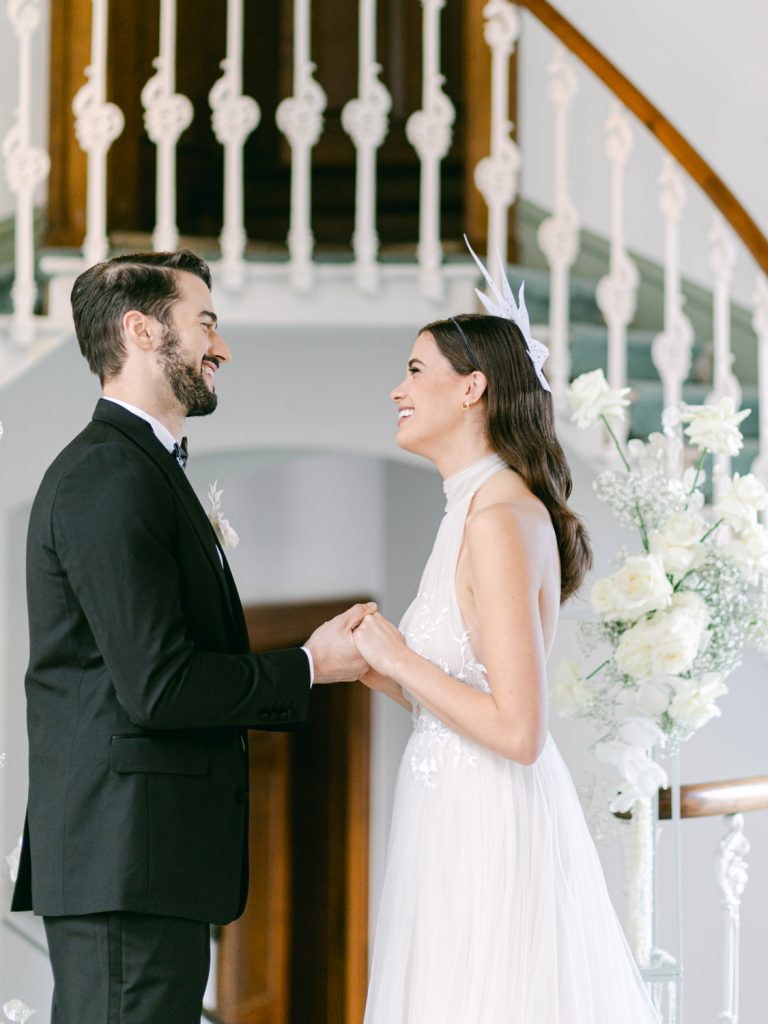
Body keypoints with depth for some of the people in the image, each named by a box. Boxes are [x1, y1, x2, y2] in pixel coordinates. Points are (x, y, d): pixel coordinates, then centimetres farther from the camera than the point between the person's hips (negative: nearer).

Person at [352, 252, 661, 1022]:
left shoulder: (500, 518, -16)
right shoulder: (479, 508, 13)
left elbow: (518, 730, -22)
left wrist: (399, 658, -13)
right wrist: (380, 671, 5)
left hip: (486, 834, -9)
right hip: (459, 818, 9)